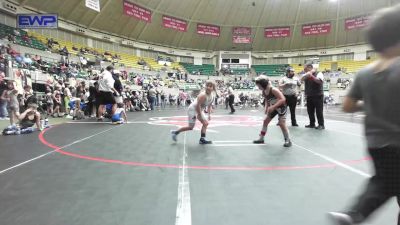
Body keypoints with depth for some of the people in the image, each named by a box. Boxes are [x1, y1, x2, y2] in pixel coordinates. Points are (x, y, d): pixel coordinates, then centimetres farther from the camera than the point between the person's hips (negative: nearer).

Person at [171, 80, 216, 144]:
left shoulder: (213, 96, -2)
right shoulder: (203, 95, -29)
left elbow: (209, 106, 12)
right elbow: (198, 105, -29)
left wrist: (209, 114, 7)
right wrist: (200, 115, -24)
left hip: (200, 110, 9)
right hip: (193, 109, -9)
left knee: (206, 123, 0)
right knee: (191, 127, -5)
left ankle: (202, 139, 3)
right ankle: (175, 132, 11)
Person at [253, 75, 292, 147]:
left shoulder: (273, 90, -31)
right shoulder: (263, 92, -8)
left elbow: (283, 99, -35)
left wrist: (273, 107, -40)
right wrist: (266, 107, -10)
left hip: (281, 107, -8)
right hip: (273, 108, 8)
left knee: (281, 123, -15)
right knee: (265, 121, 8)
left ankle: (288, 140, 1)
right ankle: (261, 138, 18)